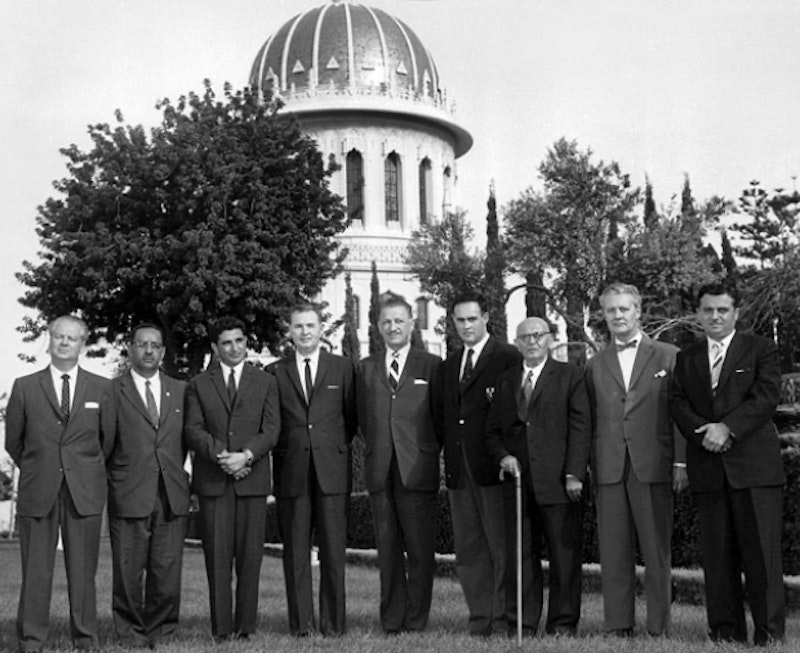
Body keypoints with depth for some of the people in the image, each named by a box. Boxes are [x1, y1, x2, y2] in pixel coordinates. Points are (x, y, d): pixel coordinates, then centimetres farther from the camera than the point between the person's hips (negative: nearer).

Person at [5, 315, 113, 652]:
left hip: (85, 491, 0)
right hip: (38, 491, 0)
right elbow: (13, 441, 11)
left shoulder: (101, 388, 6)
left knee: (83, 569, 3)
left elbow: (108, 440, 12)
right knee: (35, 569, 2)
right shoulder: (25, 387, 5)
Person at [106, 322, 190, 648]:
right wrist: (116, 477, 0)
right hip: (128, 496, -3)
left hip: (172, 496, 3)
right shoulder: (112, 391, 3)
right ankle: (131, 634, 13)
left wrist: (175, 472, 9)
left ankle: (159, 633, 14)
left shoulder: (180, 391, 14)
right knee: (128, 572, 1)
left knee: (167, 572, 2)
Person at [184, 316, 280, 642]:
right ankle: (221, 627, 3)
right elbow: (193, 430, 2)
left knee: (250, 554, -2)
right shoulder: (198, 384, 13)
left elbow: (271, 430, 4)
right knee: (217, 556, -1)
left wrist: (246, 455, -12)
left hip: (252, 478, 0)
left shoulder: (266, 382, 13)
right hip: (212, 480, 0)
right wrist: (220, 454, -13)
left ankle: (245, 624, 5)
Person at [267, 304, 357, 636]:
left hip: (332, 470, 0)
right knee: (295, 551, 3)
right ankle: (300, 622, 9)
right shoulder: (275, 372, 9)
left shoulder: (342, 368, 8)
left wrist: (335, 445, 5)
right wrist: (282, 451, 2)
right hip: (291, 472, 1)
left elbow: (352, 418, 11)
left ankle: (333, 622, 7)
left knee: (333, 549, 0)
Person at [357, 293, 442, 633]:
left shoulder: (431, 365, 5)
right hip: (380, 469, 3)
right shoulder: (366, 368, 14)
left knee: (420, 549, -2)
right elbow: (362, 418, 17)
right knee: (387, 549, 6)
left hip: (417, 469, -3)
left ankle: (416, 619, 6)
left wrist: (429, 453, 3)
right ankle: (392, 619, 13)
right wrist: (377, 448, 9)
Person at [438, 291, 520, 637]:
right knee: (468, 550, 9)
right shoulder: (449, 365, 18)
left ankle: (504, 619, 5)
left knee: (502, 546, -1)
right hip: (458, 468, 7)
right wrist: (446, 459, 9)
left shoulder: (509, 358, -3)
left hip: (494, 466, -6)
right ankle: (479, 619, 16)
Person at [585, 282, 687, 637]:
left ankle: (659, 627, 8)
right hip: (609, 469, 2)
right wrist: (586, 465, 3)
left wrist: (681, 462, -4)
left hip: (654, 466, -2)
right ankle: (619, 627, 10)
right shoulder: (595, 366, 14)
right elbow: (589, 421, 11)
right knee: (614, 554, 3)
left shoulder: (668, 356, 7)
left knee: (657, 552, 1)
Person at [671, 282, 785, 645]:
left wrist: (727, 428, -15)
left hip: (754, 463, -3)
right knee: (717, 553, 3)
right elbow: (678, 404, 7)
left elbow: (766, 397, -5)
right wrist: (703, 432, -11)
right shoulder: (686, 358, 18)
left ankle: (770, 629, 0)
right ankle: (725, 629, 9)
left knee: (762, 550, -5)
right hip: (707, 465, 3)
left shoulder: (761, 349, 7)